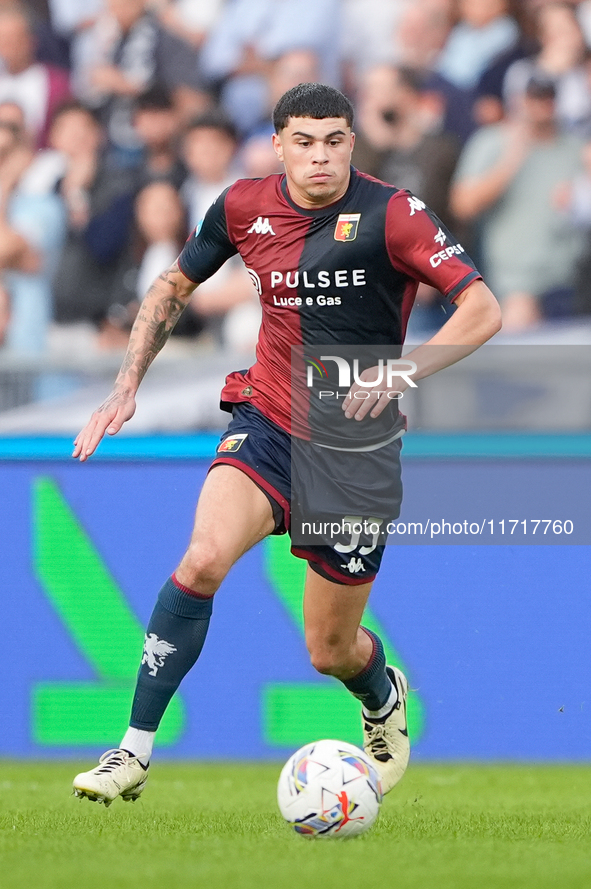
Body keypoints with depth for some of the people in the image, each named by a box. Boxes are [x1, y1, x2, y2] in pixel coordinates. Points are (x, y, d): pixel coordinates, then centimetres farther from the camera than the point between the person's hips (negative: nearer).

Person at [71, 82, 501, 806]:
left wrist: (399, 372, -30)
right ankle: (134, 753, -23)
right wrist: (126, 388, 7)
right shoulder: (244, 207, -2)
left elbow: (482, 310, -17)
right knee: (205, 556, -28)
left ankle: (385, 696, 46)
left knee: (330, 652, 7)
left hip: (357, 448, -2)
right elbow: (172, 289, 16)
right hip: (267, 422, 2)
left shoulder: (390, 214, -13)